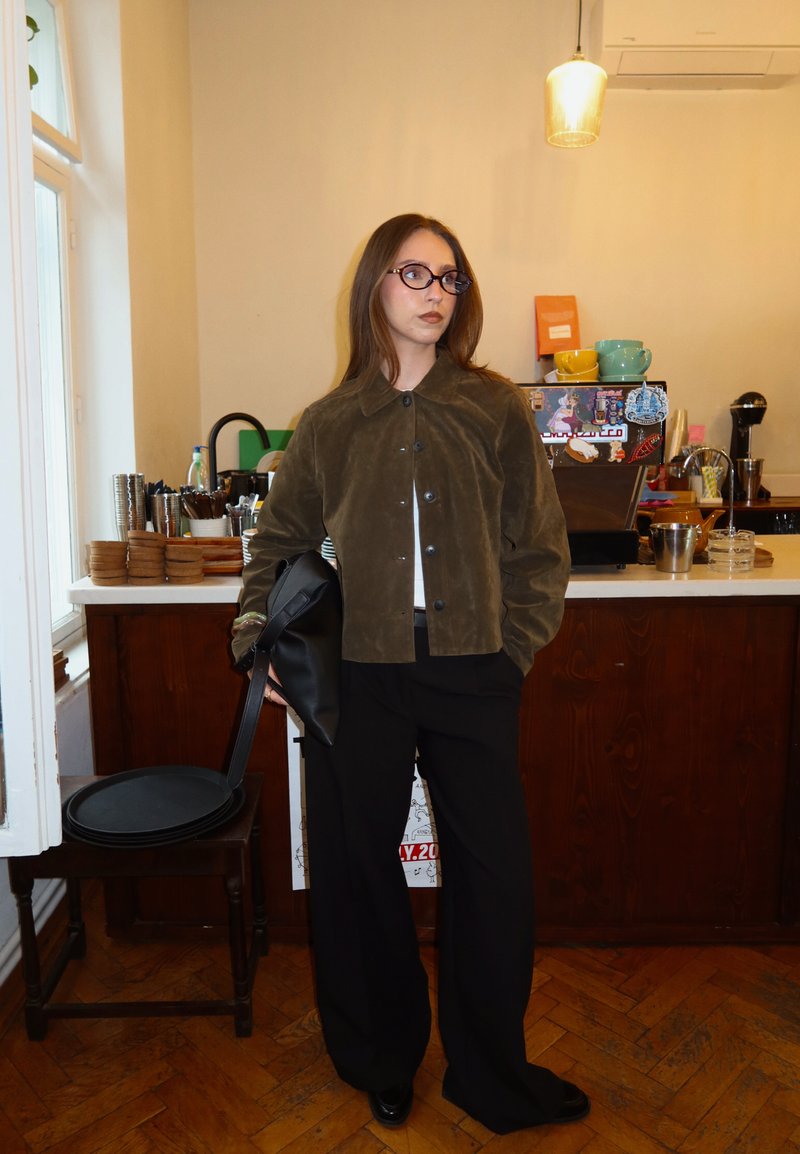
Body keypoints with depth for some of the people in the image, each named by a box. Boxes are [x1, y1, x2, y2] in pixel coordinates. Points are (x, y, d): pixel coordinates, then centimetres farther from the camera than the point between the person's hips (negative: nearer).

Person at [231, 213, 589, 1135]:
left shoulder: (497, 410, 3)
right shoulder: (329, 424, 5)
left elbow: (540, 548, 4)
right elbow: (280, 542, 12)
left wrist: (514, 646, -3)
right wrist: (257, 638, -1)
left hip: (471, 679, 0)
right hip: (359, 678, 1)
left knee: (494, 874, 9)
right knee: (357, 871, 12)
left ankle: (492, 1075, 34)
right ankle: (382, 1059, 38)